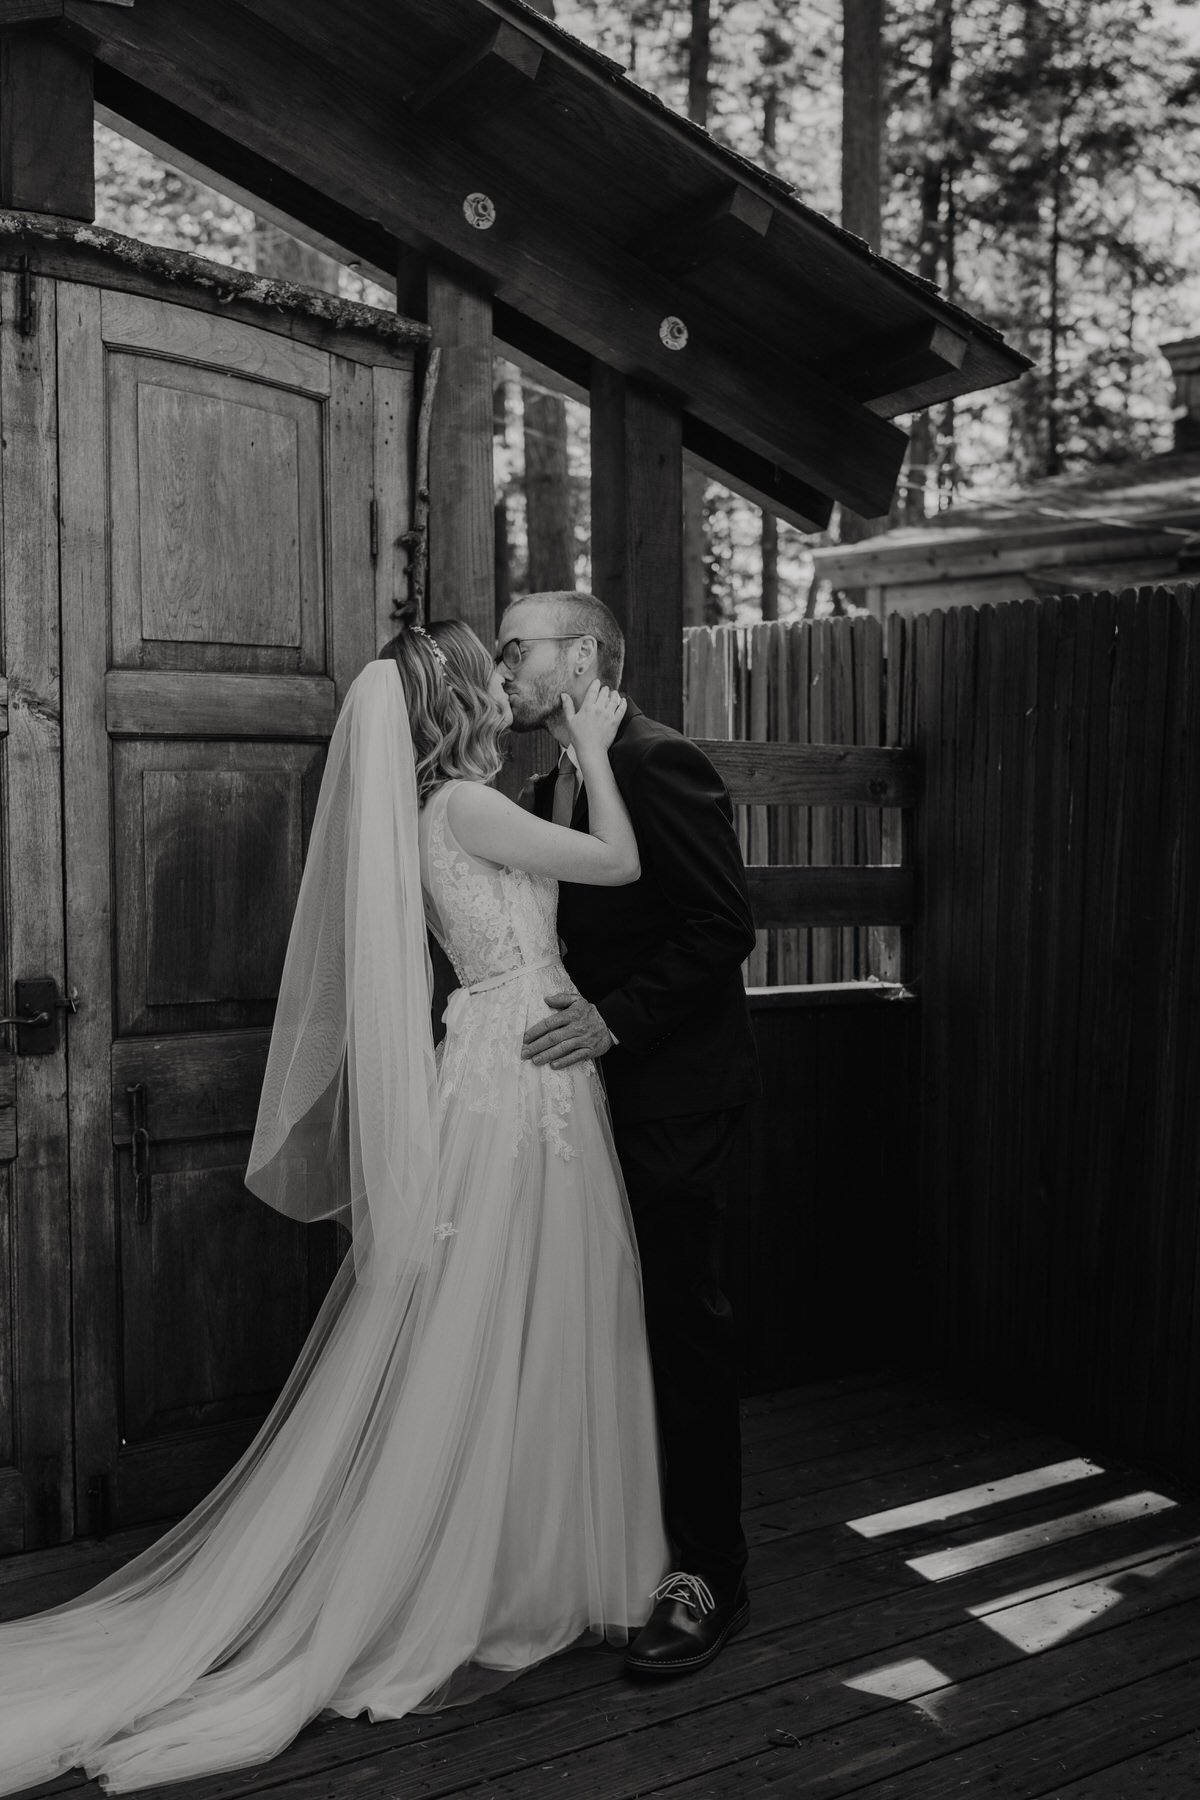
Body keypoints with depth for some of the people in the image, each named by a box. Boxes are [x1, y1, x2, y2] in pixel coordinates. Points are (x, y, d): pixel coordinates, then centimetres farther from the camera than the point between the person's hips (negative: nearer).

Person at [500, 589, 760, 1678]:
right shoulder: (552, 789, 15)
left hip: (673, 1096, -8)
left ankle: (709, 1578, 13)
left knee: (683, 1323, 0)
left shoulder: (662, 765, -13)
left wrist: (613, 1018, -22)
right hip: (593, 1089, 8)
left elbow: (725, 927, -18)